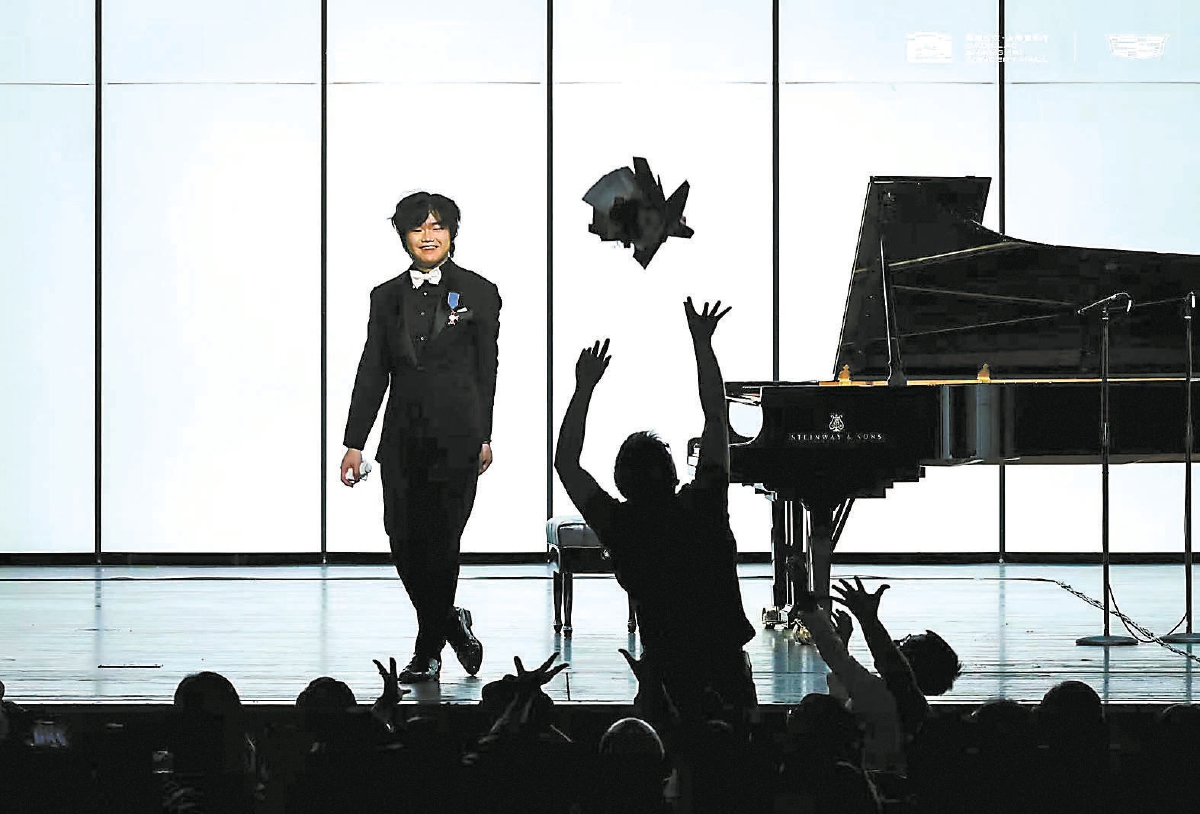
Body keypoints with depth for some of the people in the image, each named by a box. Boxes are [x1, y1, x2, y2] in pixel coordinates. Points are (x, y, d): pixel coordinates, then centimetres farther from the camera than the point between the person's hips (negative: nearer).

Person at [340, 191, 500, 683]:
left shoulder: (478, 293, 2)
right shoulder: (387, 297, 9)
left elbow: (486, 371, 4)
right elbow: (372, 373, 8)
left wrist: (483, 437, 1)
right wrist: (355, 444, 4)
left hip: (455, 438, -3)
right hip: (403, 436, 3)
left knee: (439, 541, -3)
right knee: (404, 543, 1)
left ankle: (428, 651, 9)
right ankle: (452, 626, 24)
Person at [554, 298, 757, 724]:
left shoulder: (619, 526, -11)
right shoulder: (702, 508, -8)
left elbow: (565, 463, 3)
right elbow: (716, 415, 2)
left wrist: (584, 387, 5)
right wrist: (702, 342, 7)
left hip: (668, 669, -1)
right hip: (728, 663, 1)